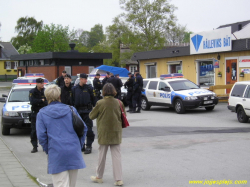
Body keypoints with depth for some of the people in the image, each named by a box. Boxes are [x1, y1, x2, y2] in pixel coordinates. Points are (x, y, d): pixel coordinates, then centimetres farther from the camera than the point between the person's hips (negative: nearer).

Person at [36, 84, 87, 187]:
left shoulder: (42, 113, 3)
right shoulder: (71, 109, 9)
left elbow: (41, 135, -3)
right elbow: (83, 128, 7)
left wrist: (47, 150, 9)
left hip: (56, 154, -3)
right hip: (74, 152, 3)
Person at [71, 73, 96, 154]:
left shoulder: (89, 88, 1)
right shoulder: (74, 89, 6)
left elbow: (94, 99, 3)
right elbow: (72, 101, 9)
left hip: (87, 111, -3)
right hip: (78, 111, 3)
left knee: (88, 129, -6)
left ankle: (88, 146, 1)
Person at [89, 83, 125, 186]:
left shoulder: (100, 103, -12)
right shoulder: (118, 103, -4)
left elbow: (91, 116, -1)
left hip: (104, 133, -2)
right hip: (116, 132, 2)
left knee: (102, 154, 12)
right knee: (116, 155, 5)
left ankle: (99, 177, 25)